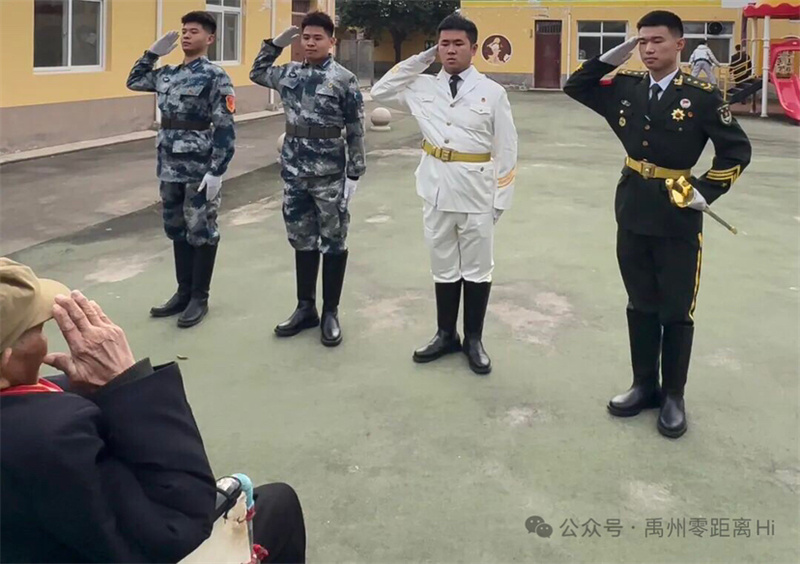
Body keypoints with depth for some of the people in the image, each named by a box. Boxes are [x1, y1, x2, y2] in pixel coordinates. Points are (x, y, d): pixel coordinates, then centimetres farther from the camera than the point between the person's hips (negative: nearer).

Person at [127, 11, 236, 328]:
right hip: (171, 167, 7)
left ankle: (199, 298, 13)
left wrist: (216, 171, -20)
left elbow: (225, 129, -15)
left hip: (200, 169, -7)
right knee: (177, 230, 13)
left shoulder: (215, 77, -10)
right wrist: (152, 53, 14)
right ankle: (183, 292, 25)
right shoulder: (167, 74, 10)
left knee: (201, 232, 3)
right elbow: (134, 82, 27)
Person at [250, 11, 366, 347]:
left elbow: (356, 130, -6)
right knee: (302, 240, 12)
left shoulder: (344, 80, -7)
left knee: (332, 242, 5)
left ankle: (330, 312, 15)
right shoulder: (289, 74, 7)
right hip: (294, 171, 5)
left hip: (329, 172, -5)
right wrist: (276, 44, 13)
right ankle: (306, 308, 23)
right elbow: (257, 74, 26)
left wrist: (354, 172, -10)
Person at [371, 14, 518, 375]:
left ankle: (473, 340, 24)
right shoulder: (424, 87, 3)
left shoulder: (492, 92, -5)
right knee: (443, 266, 14)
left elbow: (506, 151, -4)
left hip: (476, 192, -3)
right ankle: (446, 335, 30)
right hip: (437, 190, 3)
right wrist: (420, 59, 0)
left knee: (476, 268, 10)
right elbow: (380, 92, 6)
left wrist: (501, 199, -5)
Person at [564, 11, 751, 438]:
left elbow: (737, 150, -5)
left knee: (676, 312, 6)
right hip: (632, 215, 4)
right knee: (640, 305, 14)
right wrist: (611, 57, 0)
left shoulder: (701, 96, -10)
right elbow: (575, 87, 12)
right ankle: (645, 386, 28)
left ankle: (674, 397, 20)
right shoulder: (626, 87, 3)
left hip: (678, 219, -4)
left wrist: (706, 191, -10)